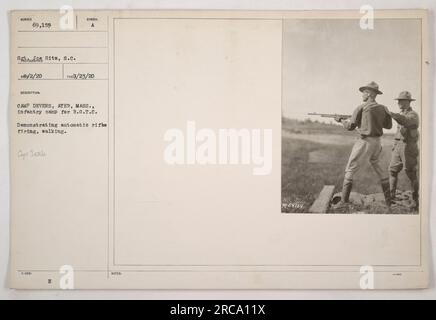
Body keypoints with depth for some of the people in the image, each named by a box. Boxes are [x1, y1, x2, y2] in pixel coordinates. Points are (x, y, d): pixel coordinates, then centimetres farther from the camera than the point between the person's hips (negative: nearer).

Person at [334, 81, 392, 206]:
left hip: (364, 142, -5)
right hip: (377, 142, 5)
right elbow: (388, 125, 16)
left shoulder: (362, 108, -7)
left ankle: (344, 200, 1)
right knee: (378, 167, 19)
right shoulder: (383, 109, 6)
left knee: (350, 169, 4)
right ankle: (388, 200, 20)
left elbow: (350, 126, -4)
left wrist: (341, 120, 13)